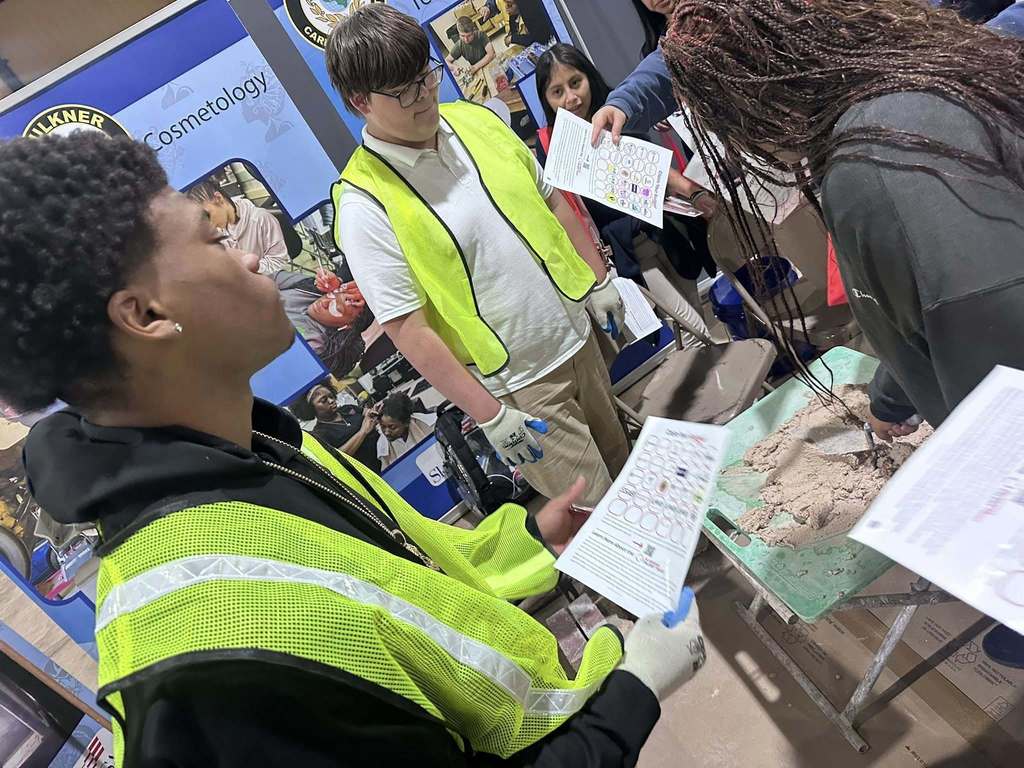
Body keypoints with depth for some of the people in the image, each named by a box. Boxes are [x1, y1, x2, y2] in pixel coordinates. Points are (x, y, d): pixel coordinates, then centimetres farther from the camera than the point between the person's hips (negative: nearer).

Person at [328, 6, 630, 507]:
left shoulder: (477, 120, -1)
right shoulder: (364, 203, -20)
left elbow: (550, 202, 11)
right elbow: (407, 327, -20)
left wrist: (599, 279, 10)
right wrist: (488, 415, -18)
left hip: (577, 334, 7)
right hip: (514, 385, -6)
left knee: (624, 468, 26)